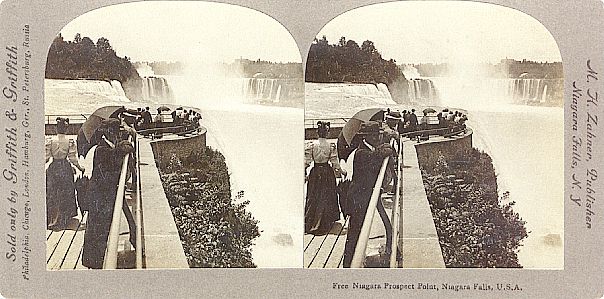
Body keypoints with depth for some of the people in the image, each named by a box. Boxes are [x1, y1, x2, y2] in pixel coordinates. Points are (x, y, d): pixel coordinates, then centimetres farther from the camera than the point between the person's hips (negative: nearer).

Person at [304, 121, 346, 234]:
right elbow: (335, 163, -7)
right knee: (326, 197, 11)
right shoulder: (331, 146, -10)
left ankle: (309, 223, 9)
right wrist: (341, 172, 9)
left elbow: (306, 162, -6)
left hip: (315, 173, 1)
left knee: (313, 198, 10)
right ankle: (325, 223, 16)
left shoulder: (311, 145, -9)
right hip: (327, 174, -1)